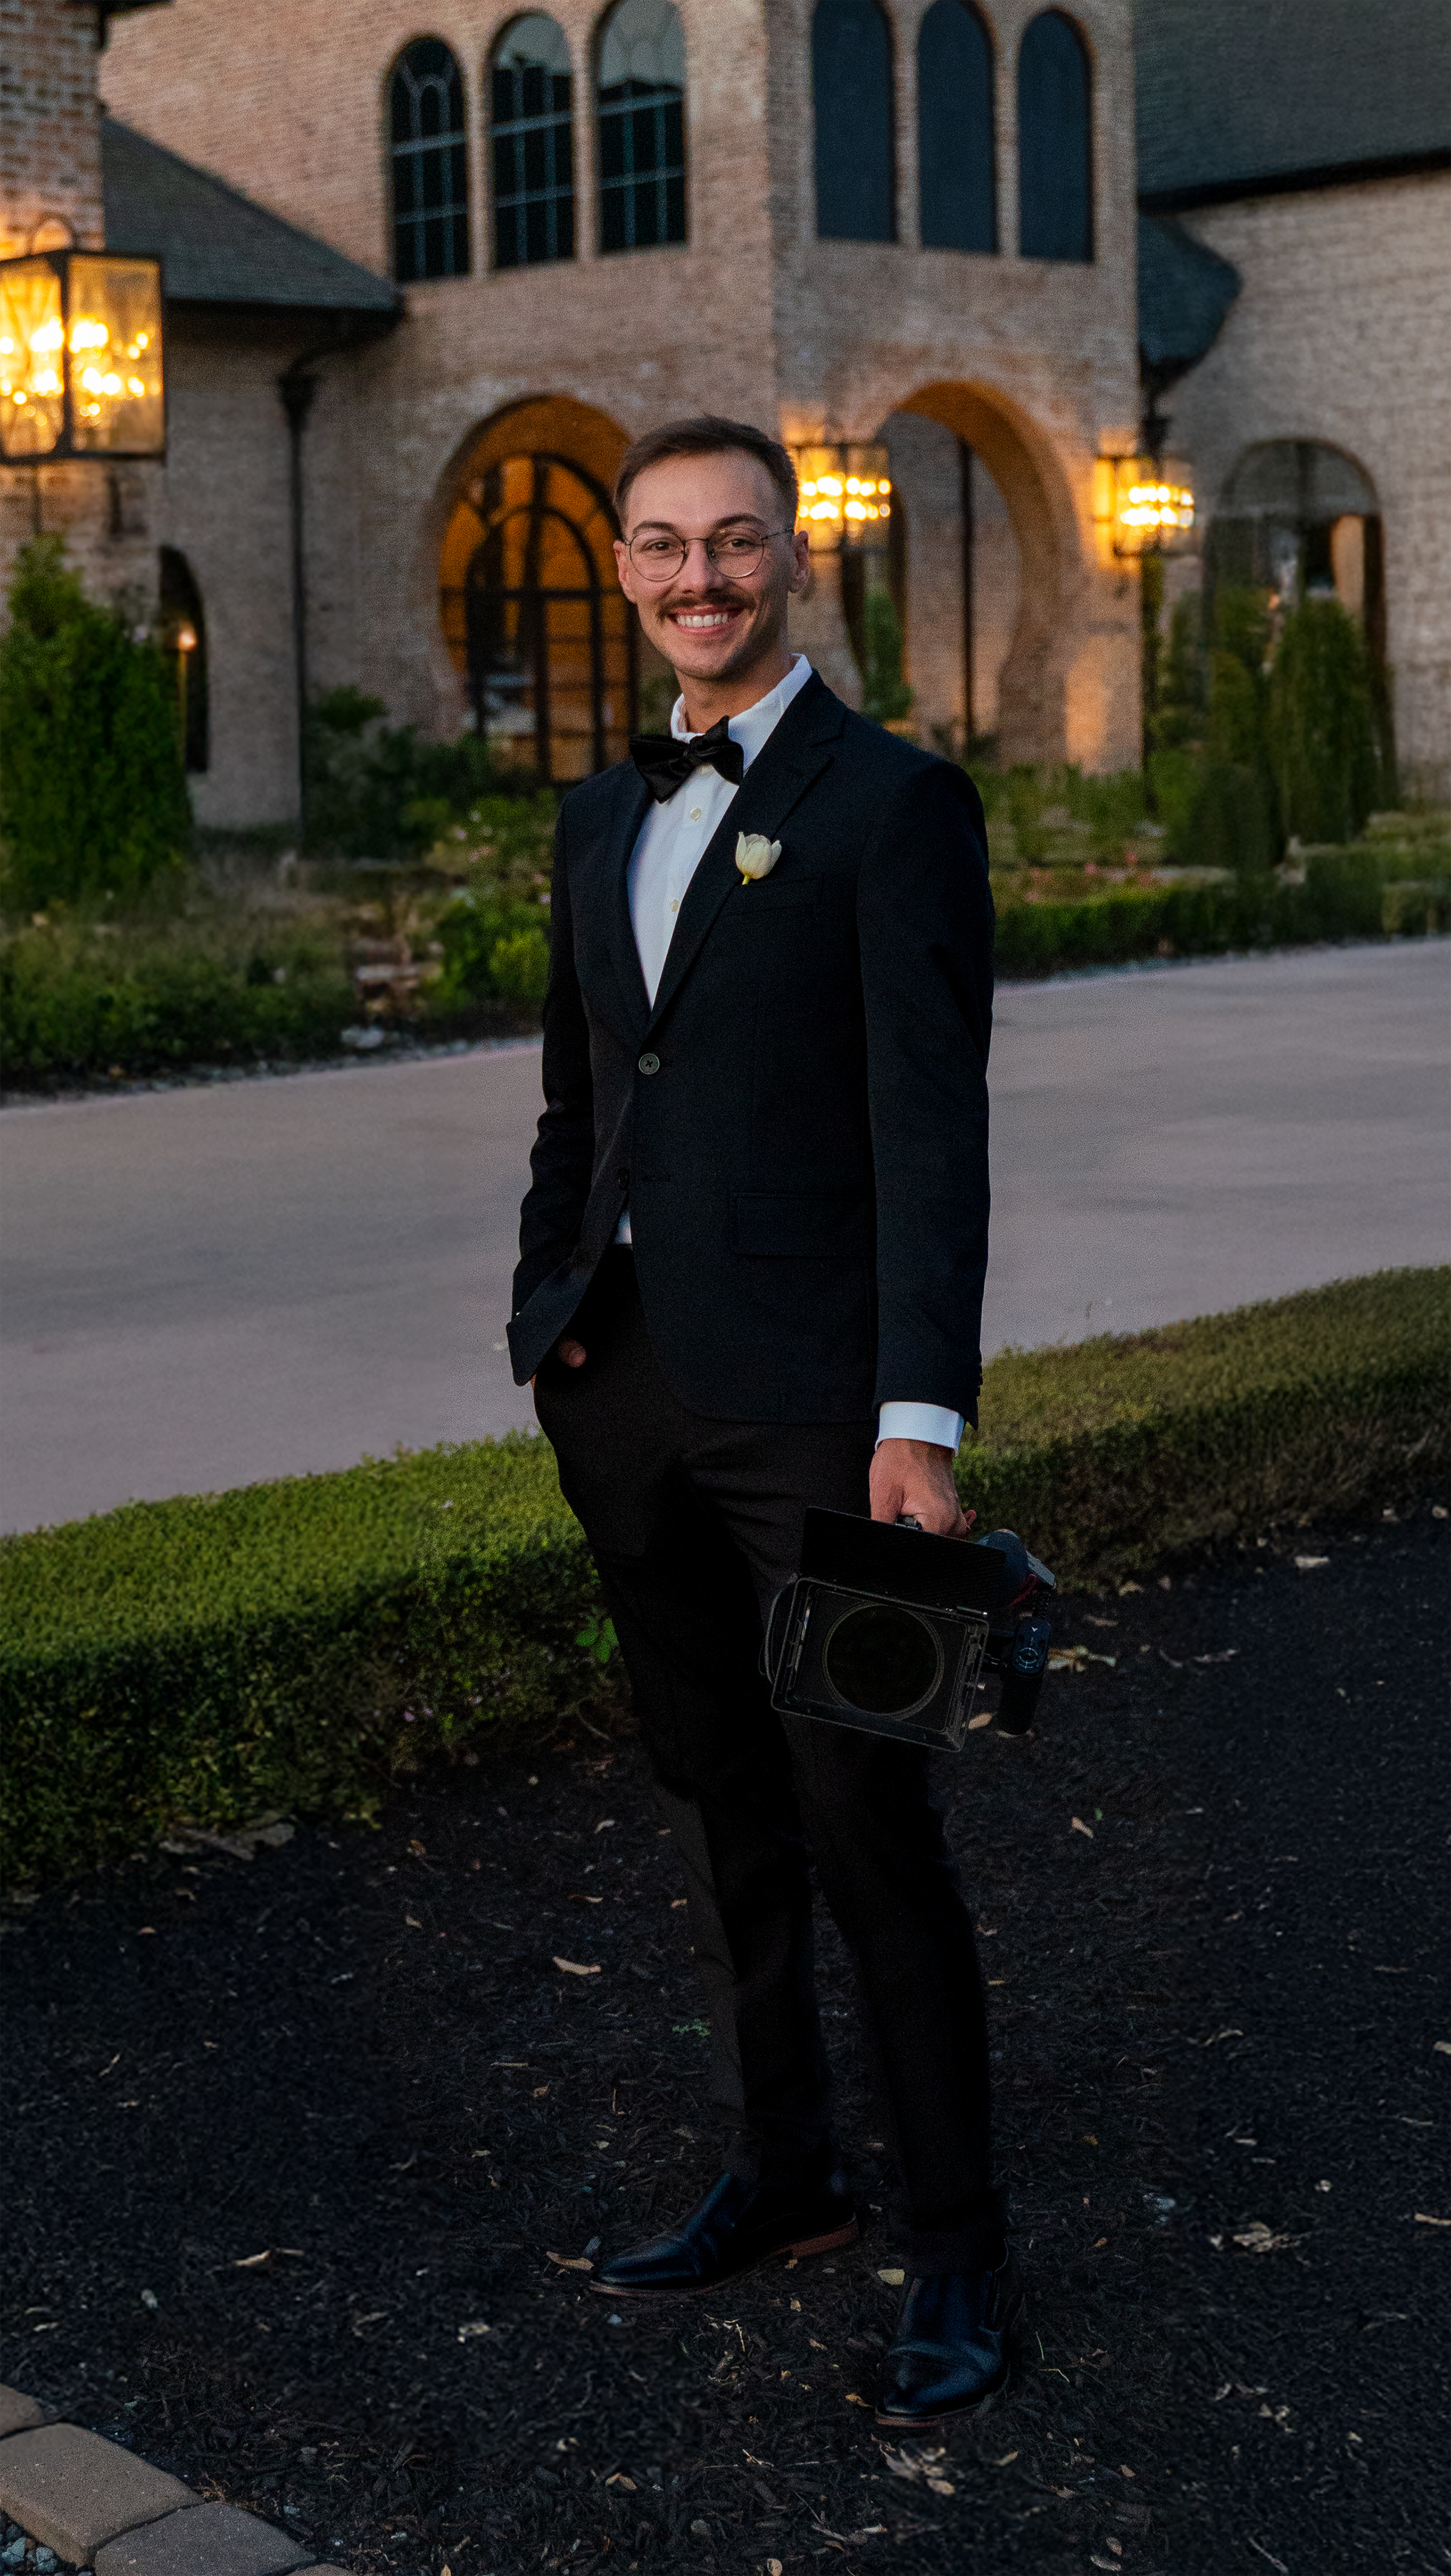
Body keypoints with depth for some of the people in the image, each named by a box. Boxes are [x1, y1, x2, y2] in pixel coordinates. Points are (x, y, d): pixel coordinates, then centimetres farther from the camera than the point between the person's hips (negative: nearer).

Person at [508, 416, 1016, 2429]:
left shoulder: (895, 805, -7)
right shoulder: (604, 817, 14)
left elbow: (932, 1131, -13)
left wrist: (923, 1418, -19)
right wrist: (548, 1326, 12)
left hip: (805, 1397, -7)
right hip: (631, 1394, 7)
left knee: (867, 1823, -1)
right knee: (718, 1808, 15)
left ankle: (959, 2245, 12)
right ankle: (784, 2173, 30)